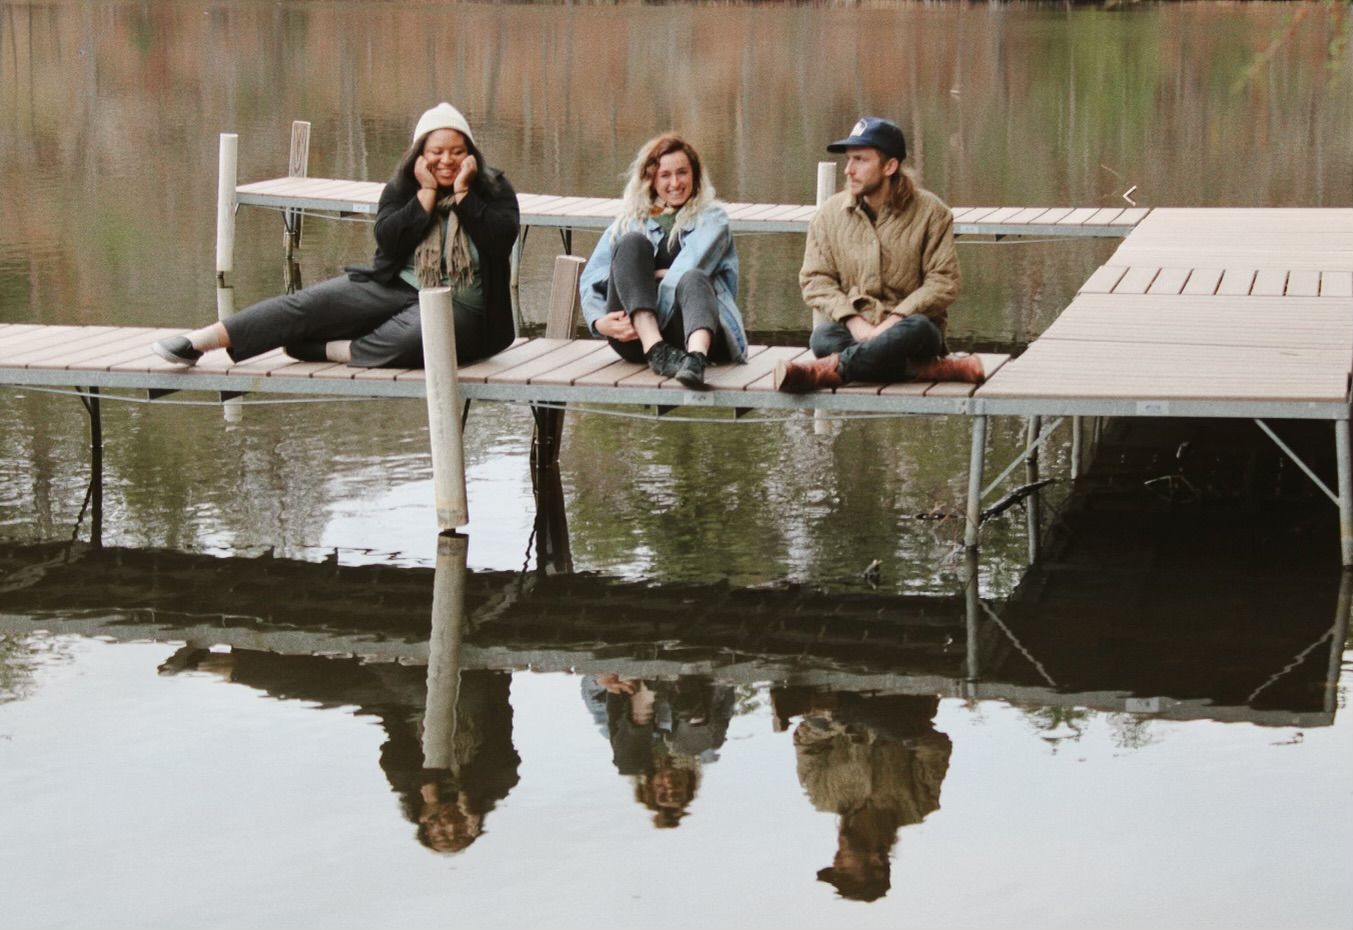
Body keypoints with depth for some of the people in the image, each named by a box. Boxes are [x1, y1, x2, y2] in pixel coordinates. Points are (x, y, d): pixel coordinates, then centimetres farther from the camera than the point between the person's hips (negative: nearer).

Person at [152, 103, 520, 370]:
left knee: (414, 337, -42)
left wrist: (461, 192, -16)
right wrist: (427, 193, -12)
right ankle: (201, 340, -21)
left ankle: (325, 350, -29)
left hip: (461, 307, -3)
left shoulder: (494, 189, 1)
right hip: (398, 288, 3)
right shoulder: (401, 189, 8)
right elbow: (389, 240, -9)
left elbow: (501, 239, -17)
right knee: (312, 302, -17)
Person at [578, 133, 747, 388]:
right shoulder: (629, 222, 22)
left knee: (693, 279, -32)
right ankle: (655, 349, -38)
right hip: (634, 337, 2)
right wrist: (599, 322, -8)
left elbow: (690, 267, -4)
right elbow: (592, 279, 9)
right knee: (632, 243, -18)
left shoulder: (711, 218, 17)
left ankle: (696, 357, -66)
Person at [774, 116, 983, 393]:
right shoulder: (831, 213, 7)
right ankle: (939, 368, -34)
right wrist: (854, 321, -14)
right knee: (823, 337, -33)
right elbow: (814, 279, 3)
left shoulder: (930, 211, 0)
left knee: (919, 329, -38)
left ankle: (831, 368, -38)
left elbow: (944, 282, -5)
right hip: (853, 328, 2)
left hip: (905, 323, -2)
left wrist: (893, 322, -17)